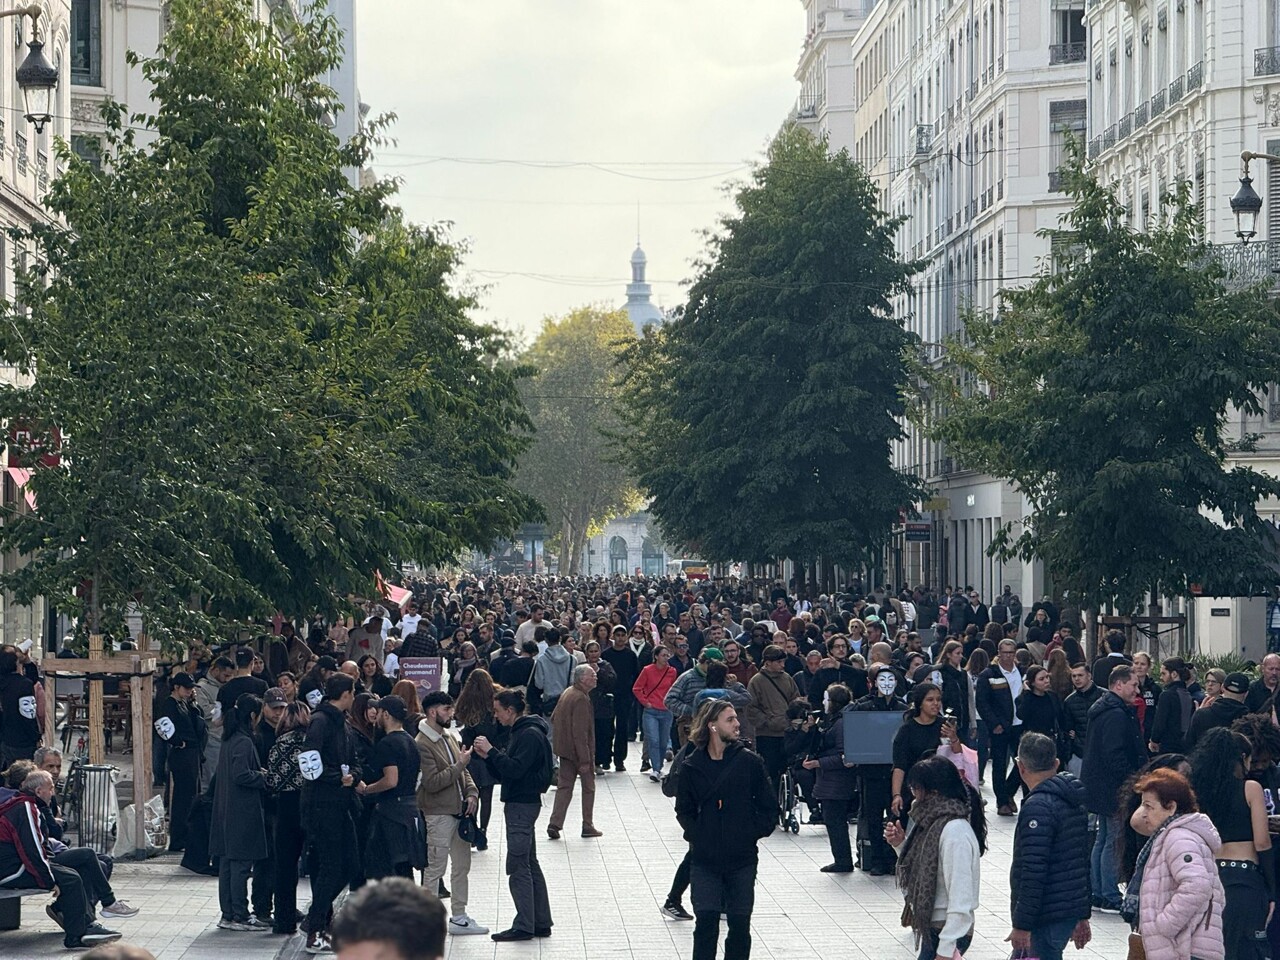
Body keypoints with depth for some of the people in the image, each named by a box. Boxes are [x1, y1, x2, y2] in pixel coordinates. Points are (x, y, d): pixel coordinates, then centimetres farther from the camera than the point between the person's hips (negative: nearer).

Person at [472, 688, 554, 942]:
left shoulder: (530, 735, -14)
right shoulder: (521, 733, 17)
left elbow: (515, 770, -25)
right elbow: (504, 774, 17)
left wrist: (492, 751, -18)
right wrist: (488, 756, 2)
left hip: (522, 804, -11)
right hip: (520, 804, 11)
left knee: (518, 866, -8)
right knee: (529, 865, 13)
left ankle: (524, 926, -7)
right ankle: (541, 923, 17)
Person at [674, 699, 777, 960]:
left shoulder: (749, 762, -1)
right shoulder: (692, 766, 0)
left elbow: (769, 808, 4)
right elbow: (684, 810, 10)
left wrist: (753, 833, -4)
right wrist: (696, 836, -2)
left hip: (742, 859, 0)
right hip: (704, 859, 0)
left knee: (739, 924, 5)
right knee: (705, 921, -4)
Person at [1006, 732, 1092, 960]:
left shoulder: (1038, 807, -17)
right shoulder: (1075, 802, 13)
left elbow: (1033, 872, -22)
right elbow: (1085, 862, 20)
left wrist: (1022, 925, -20)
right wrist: (1083, 916, 26)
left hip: (1047, 920, -10)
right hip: (1072, 911, 10)